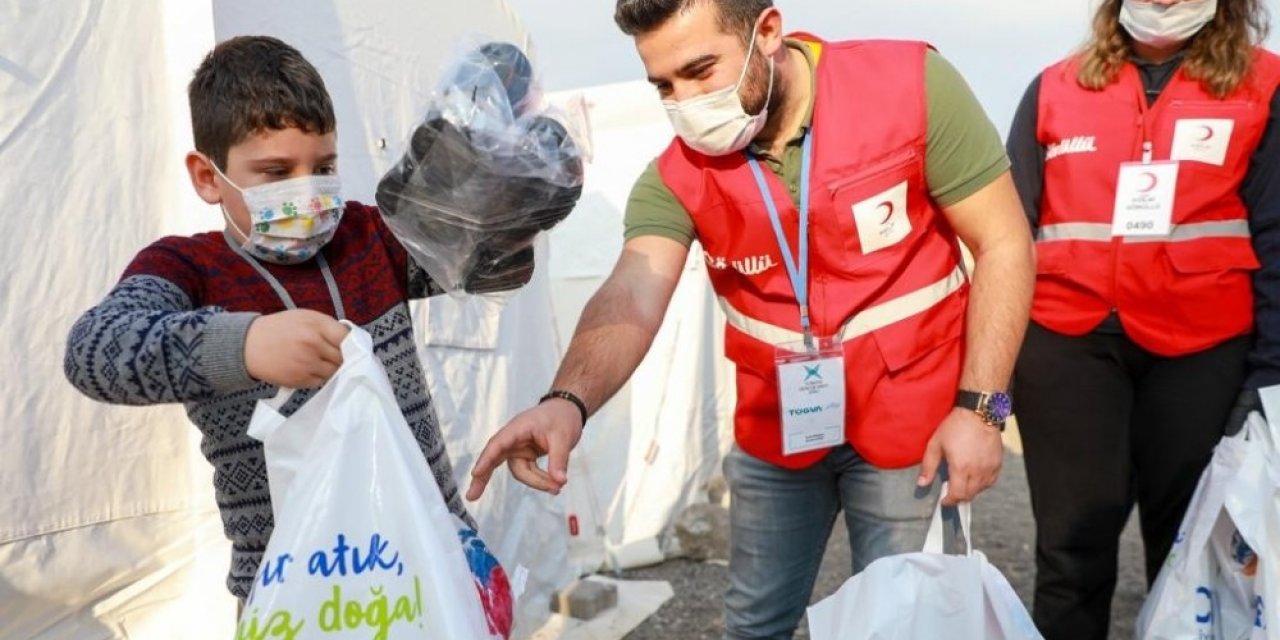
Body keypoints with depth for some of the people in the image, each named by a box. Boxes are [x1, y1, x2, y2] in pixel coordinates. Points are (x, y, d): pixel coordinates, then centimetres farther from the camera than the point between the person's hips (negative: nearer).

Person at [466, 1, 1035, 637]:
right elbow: (633, 296, -26)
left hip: (907, 421, -2)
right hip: (774, 429, 2)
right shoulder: (676, 177, -11)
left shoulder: (911, 87, -18)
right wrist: (567, 401, -47)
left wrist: (979, 407, -17)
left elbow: (1004, 244, -13)